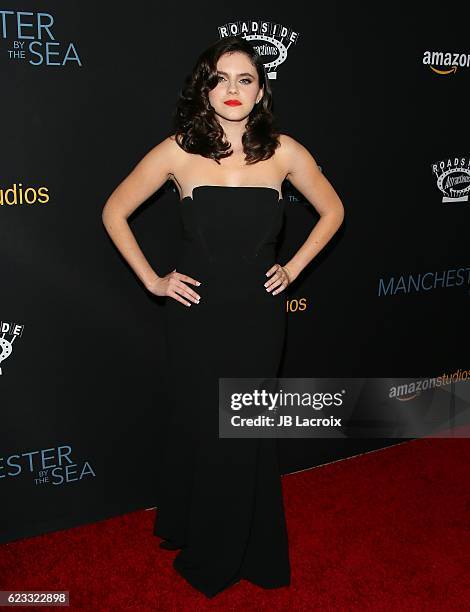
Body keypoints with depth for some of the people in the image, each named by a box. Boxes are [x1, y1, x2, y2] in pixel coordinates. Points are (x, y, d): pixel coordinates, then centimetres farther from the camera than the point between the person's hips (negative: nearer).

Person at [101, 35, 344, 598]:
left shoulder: (283, 152, -3)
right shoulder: (178, 151, -7)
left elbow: (332, 211, 11)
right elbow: (114, 212, 2)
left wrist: (293, 268, 4)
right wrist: (151, 279, -2)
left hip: (259, 313, 1)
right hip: (197, 313, -1)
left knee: (251, 435, 12)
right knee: (201, 428, 10)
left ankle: (251, 550, 36)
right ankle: (202, 553, 36)